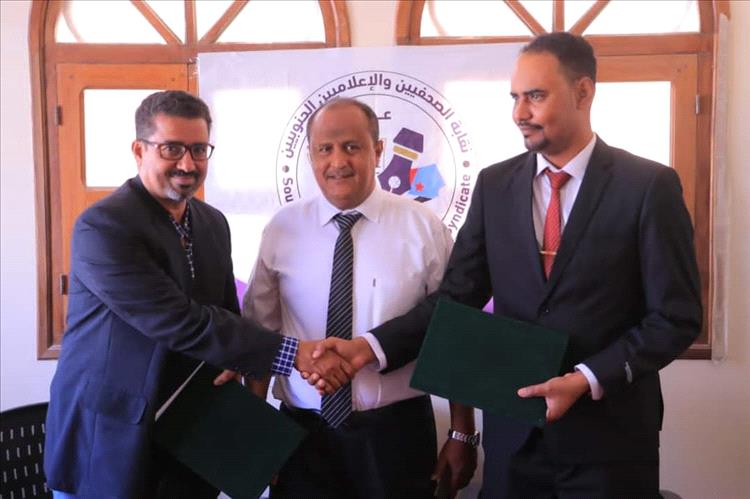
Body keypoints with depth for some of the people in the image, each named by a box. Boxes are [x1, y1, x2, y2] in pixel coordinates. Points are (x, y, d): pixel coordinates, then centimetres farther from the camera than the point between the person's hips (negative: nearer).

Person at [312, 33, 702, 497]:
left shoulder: (649, 185, -8)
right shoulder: (494, 184, 3)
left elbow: (675, 317, -8)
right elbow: (457, 296, 0)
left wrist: (586, 380, -19)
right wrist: (371, 346, -13)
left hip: (608, 433, -3)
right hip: (513, 428, 3)